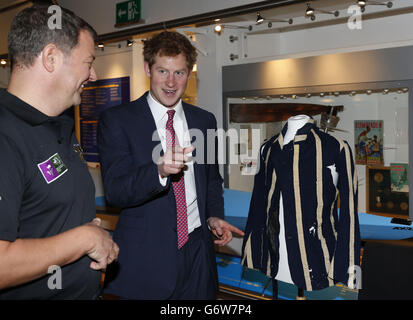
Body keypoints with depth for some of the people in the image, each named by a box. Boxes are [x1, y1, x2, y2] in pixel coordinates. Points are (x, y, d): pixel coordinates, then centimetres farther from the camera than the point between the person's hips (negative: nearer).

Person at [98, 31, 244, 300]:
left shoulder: (205, 121, 7)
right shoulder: (116, 121, -7)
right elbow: (114, 191, -17)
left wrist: (214, 216, 0)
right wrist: (159, 170, -34)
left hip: (197, 251, 4)